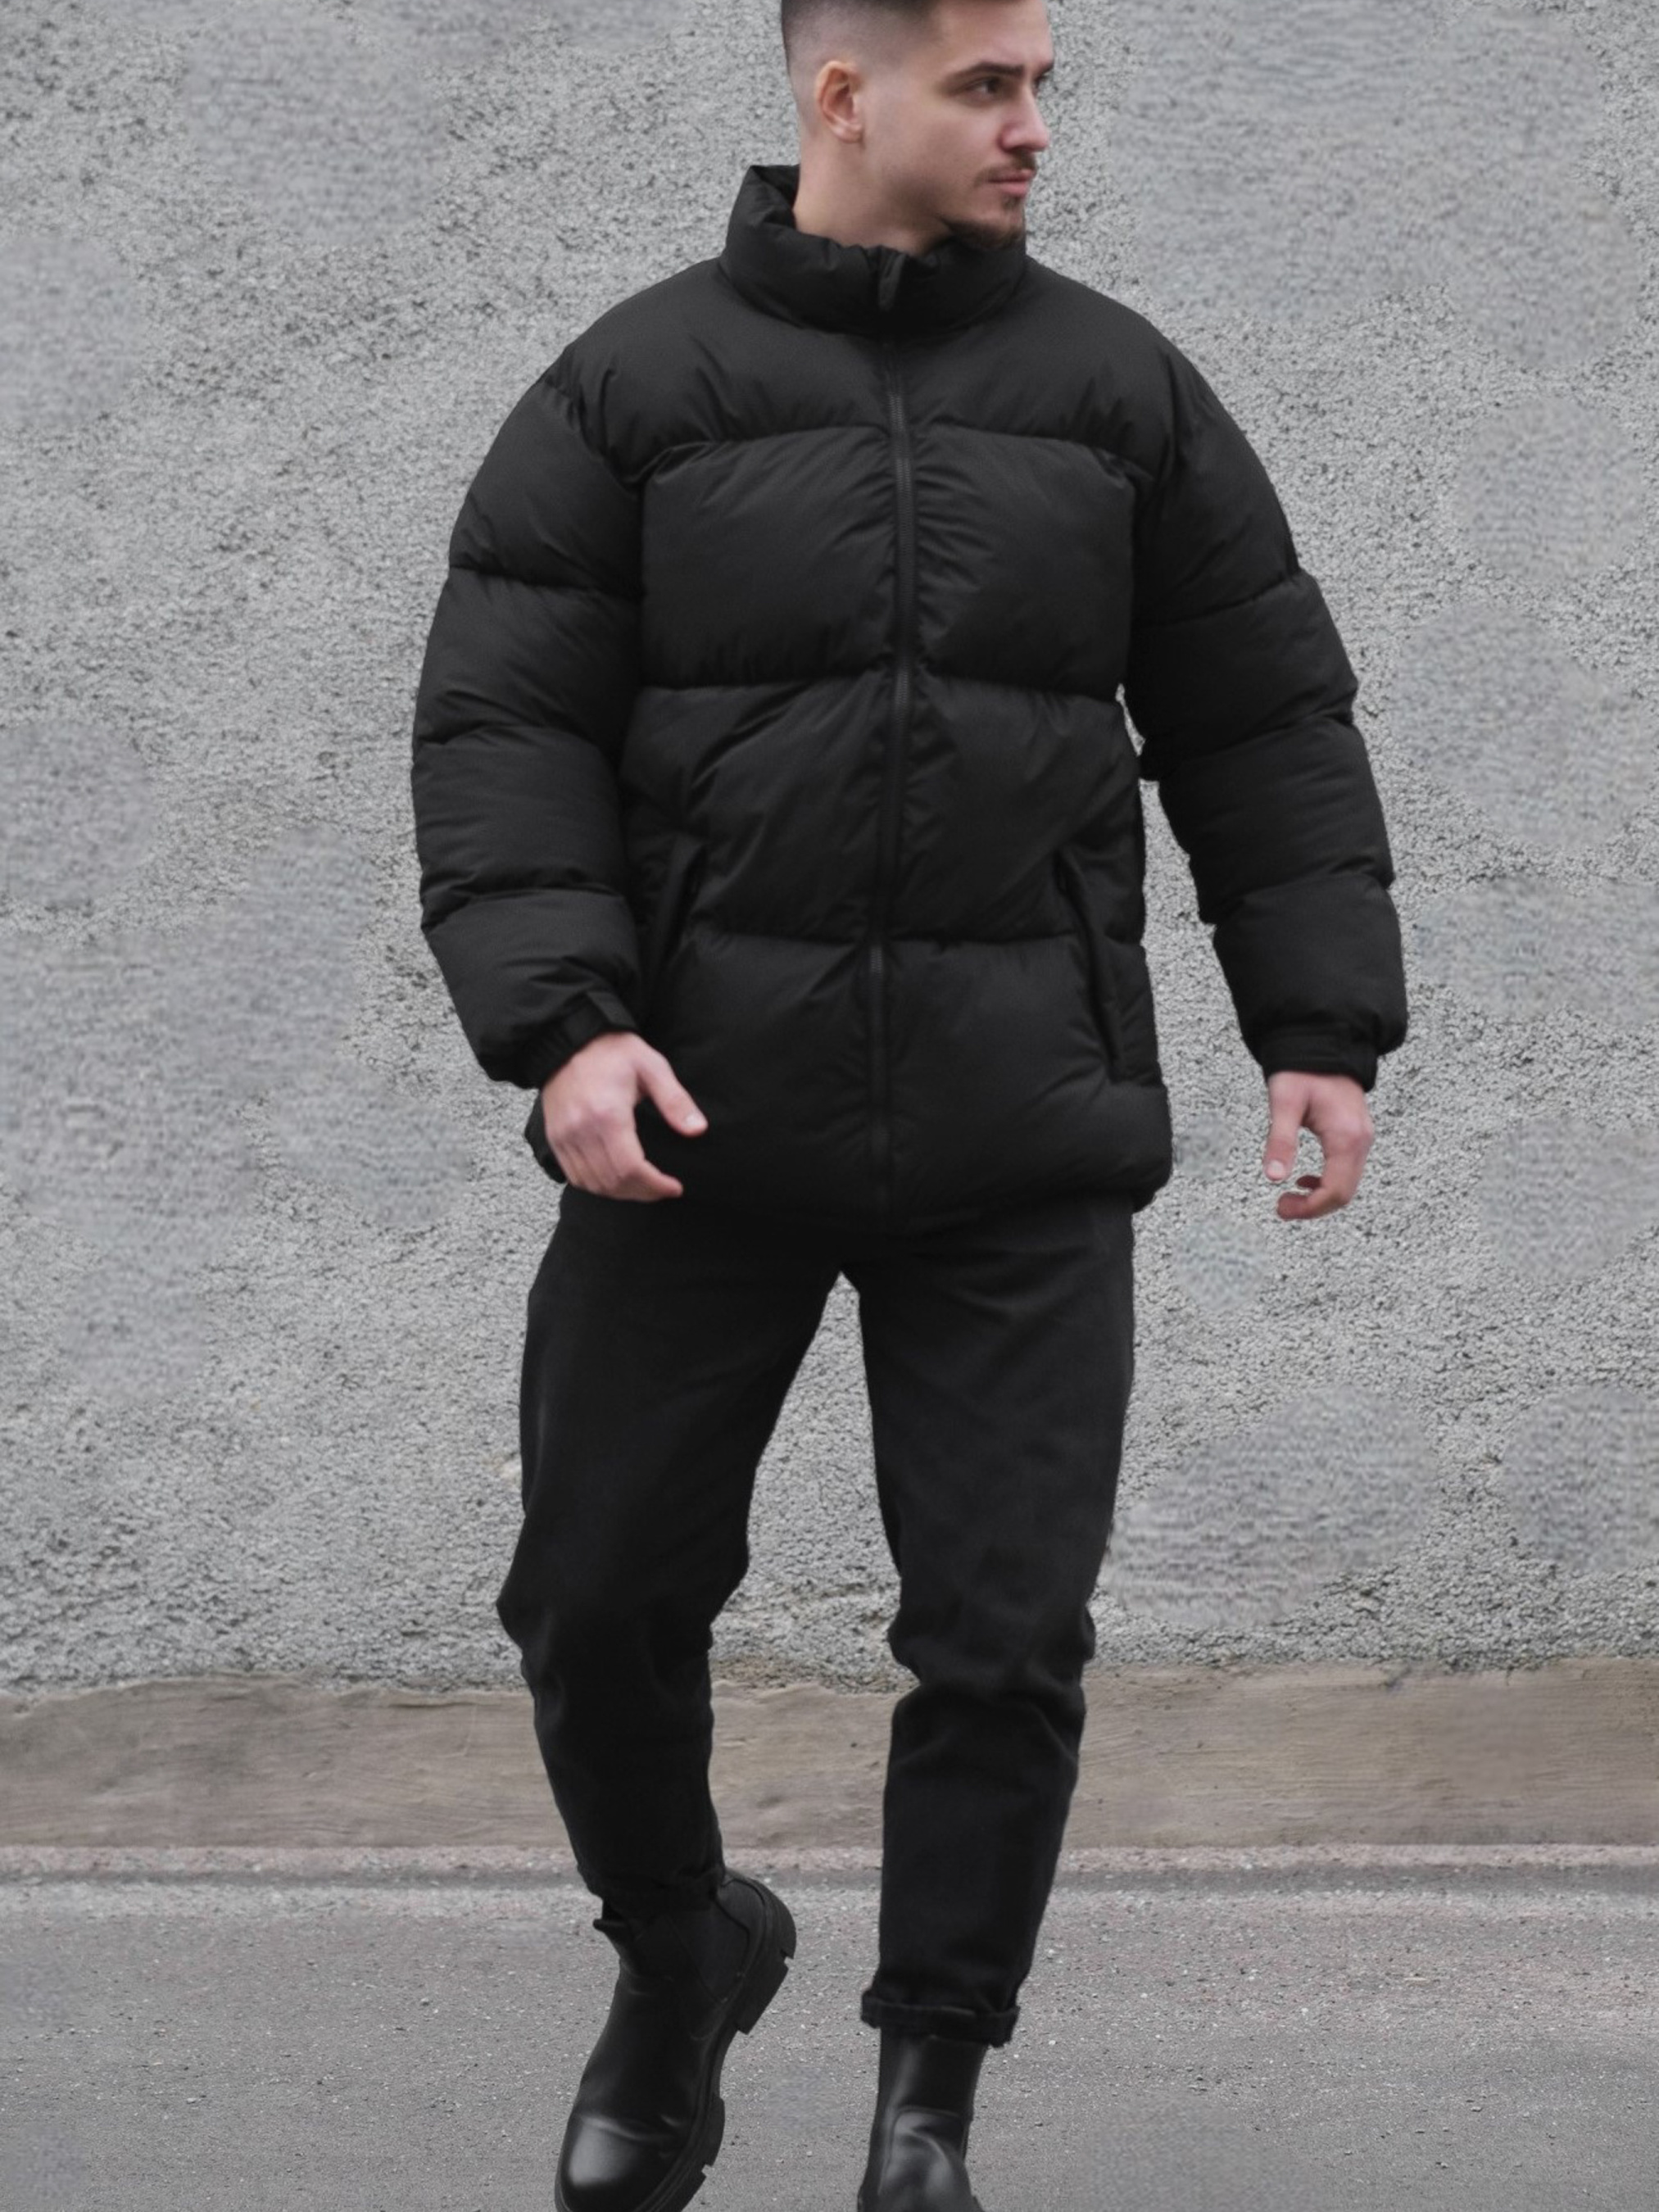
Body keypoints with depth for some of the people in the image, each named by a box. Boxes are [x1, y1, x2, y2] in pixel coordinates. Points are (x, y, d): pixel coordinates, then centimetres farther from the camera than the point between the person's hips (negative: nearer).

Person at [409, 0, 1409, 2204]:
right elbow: (503, 726, -3)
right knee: (601, 1594, 5)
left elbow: (1264, 721, 11)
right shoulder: (633, 389, 1)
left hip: (1024, 1137, 1)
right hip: (701, 1117, 0)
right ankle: (678, 1957, 32)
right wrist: (561, 1021, -16)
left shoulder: (1117, 387, 7)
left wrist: (1323, 1027, 4)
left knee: (1005, 1635, 0)